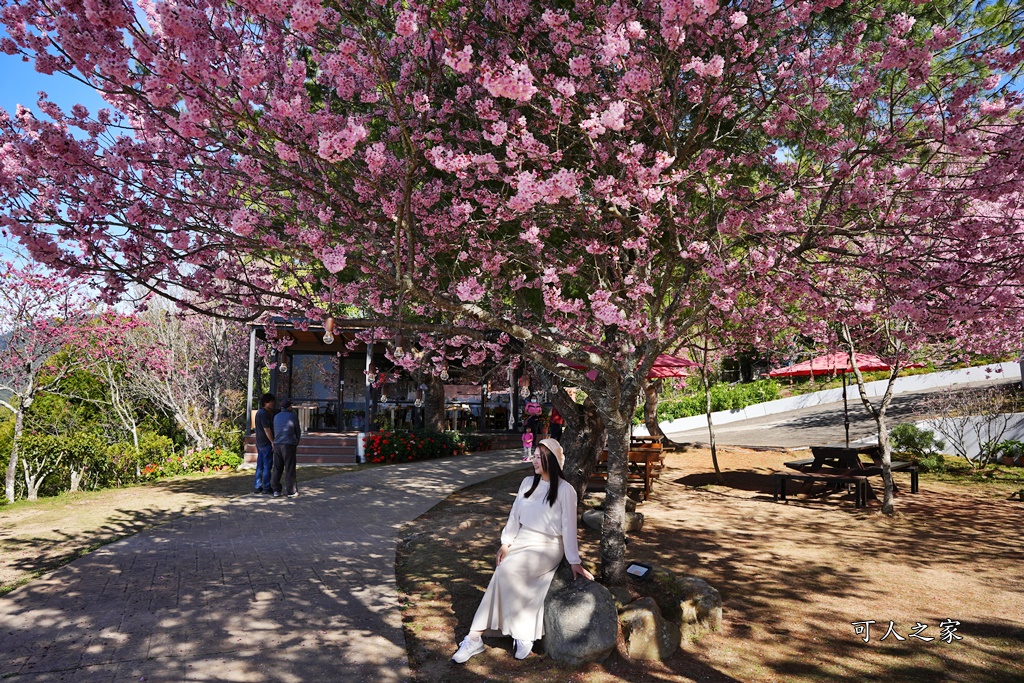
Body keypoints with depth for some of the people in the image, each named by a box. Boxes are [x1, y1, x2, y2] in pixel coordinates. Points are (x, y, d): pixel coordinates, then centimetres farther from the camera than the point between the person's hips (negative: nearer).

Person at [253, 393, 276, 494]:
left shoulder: (259, 412, 16)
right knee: (267, 466, -4)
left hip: (259, 443, 10)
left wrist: (271, 414, 10)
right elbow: (266, 429, -19)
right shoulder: (264, 413, -16)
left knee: (260, 466, 12)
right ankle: (266, 487, 0)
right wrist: (272, 442, -16)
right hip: (266, 443, -10)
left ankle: (257, 487, 15)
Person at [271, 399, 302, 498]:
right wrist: (296, 444, 20)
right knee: (290, 469, 1)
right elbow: (298, 432, 5)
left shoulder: (276, 417, 12)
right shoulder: (293, 416, -2)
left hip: (277, 444, 5)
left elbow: (275, 432, 17)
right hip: (289, 445, -4)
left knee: (277, 469, 10)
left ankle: (276, 490, 9)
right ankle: (291, 491, 4)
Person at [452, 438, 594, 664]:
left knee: (506, 570, -29)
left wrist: (574, 561, -8)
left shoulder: (565, 490, -8)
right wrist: (505, 543, 2)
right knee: (504, 574, -24)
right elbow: (514, 515, 11)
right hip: (521, 540, 5)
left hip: (548, 547, -5)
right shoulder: (528, 483, 9)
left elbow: (568, 526, -8)